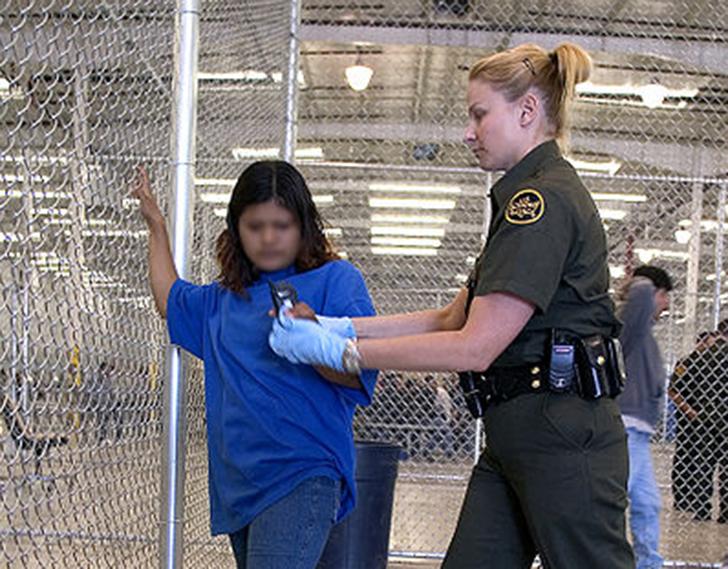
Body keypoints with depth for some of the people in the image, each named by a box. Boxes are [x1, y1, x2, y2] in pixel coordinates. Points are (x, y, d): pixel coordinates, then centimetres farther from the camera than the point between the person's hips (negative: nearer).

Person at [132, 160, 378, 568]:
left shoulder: (334, 280, -1)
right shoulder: (224, 298, 18)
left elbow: (357, 376, -10)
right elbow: (171, 302, 37)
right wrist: (156, 225, 36)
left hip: (302, 476, -7)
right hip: (239, 484, 7)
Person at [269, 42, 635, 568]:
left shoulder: (546, 200, -15)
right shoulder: (529, 197, 19)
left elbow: (474, 347, -20)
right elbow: (454, 319, 15)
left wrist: (339, 351, -16)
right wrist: (340, 327, 6)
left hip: (563, 437, -10)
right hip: (512, 438, 10)